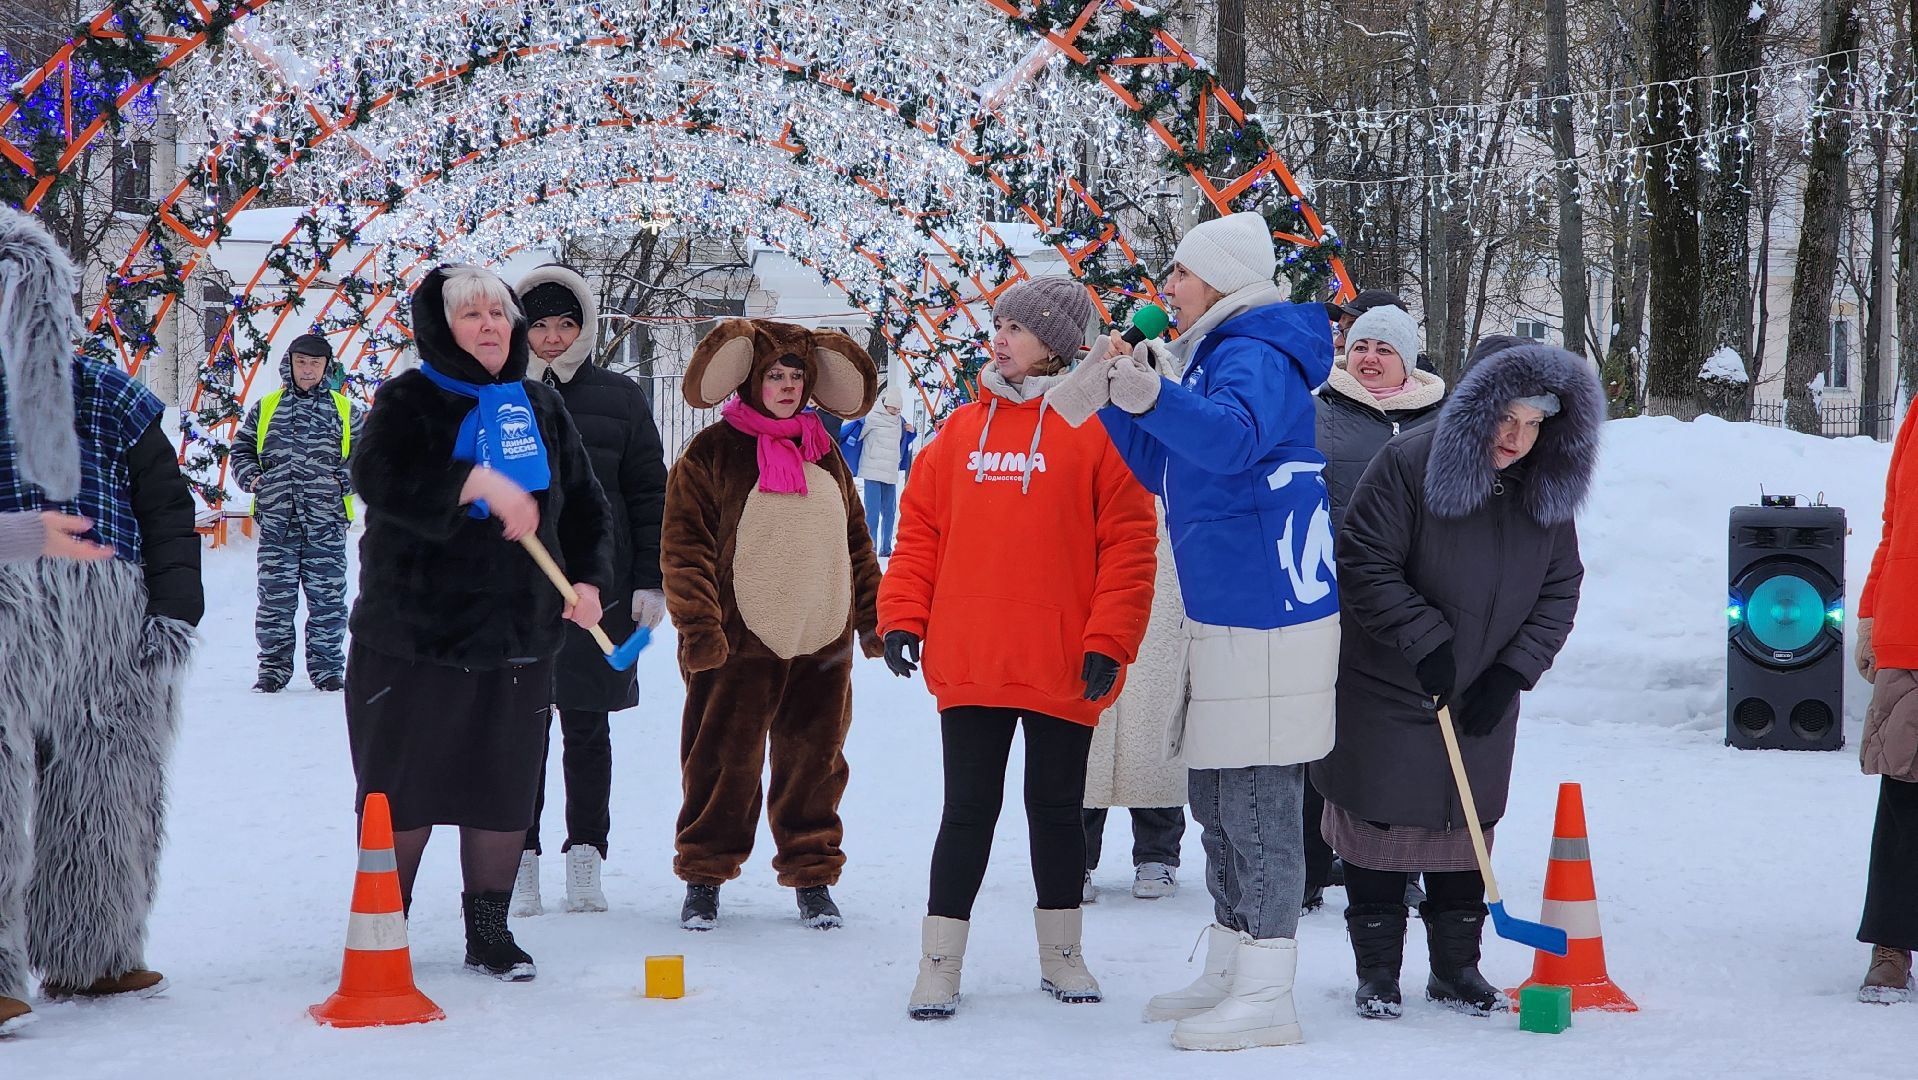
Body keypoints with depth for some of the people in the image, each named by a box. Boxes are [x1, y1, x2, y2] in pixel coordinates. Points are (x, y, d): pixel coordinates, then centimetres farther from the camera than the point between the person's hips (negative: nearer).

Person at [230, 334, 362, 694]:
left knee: (327, 598, 2)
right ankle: (273, 667, 10)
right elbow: (241, 448, 19)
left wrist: (344, 480, -5)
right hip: (276, 522, 1)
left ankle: (327, 668, 11)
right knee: (274, 597, 2)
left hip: (326, 522, -1)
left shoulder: (344, 410, 9)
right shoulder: (265, 408, 12)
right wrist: (251, 477, 1)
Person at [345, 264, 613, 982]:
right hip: (413, 634, -4)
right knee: (402, 789, 2)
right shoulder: (410, 401, -2)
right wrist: (478, 482, -29)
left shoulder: (540, 407, 13)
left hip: (518, 638, 4)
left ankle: (489, 931, 18)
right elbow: (379, 478, -21)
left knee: (505, 788, 6)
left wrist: (589, 579, 3)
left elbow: (585, 505, 19)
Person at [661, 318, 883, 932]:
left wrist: (872, 618, 14)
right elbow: (684, 548, -7)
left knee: (814, 762, 9)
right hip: (740, 646, -4)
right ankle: (703, 879, 13)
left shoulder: (823, 453, 13)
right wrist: (698, 629, -14)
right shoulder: (711, 454, -3)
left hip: (822, 644, 4)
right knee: (724, 764, 1)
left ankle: (812, 876, 20)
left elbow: (856, 541, 18)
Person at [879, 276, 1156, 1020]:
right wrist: (902, 615, 0)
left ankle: (1061, 955, 24)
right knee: (967, 811, 5)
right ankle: (939, 965, 10)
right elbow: (921, 530, 10)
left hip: (1062, 670, -2)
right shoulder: (963, 429, 9)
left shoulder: (1098, 429, -3)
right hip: (967, 669, 2)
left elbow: (1128, 543, -7)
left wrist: (1109, 641, -12)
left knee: (1057, 810, 11)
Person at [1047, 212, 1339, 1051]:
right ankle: (1227, 972, 27)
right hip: (1223, 614, 11)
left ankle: (1266, 997, -2)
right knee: (1215, 796, 17)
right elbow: (1166, 471, 25)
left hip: (1268, 616, -11)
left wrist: (1157, 396, -49)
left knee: (1257, 801, -7)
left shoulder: (1256, 358, -13)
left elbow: (1231, 437, -35)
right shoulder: (1212, 356, 18)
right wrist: (1118, 399, 13)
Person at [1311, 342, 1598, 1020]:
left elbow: (1560, 590, 4)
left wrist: (1513, 671, -7)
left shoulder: (1548, 490, 0)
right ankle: (1377, 972, 10)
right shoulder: (1408, 465, -16)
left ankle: (1456, 968, 21)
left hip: (1482, 702, 5)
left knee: (1468, 827, 10)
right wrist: (1425, 641, -21)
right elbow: (1364, 563, -17)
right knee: (1382, 828, -1)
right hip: (1387, 691, -4)